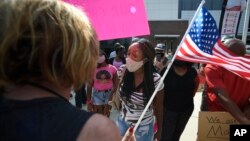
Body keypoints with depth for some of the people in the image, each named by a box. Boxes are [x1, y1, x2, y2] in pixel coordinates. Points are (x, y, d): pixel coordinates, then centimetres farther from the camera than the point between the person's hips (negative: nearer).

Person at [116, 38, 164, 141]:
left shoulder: (155, 80, -22)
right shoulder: (123, 71, -13)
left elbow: (159, 108, -9)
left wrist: (159, 131, 1)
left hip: (143, 127, -3)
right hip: (122, 123, 3)